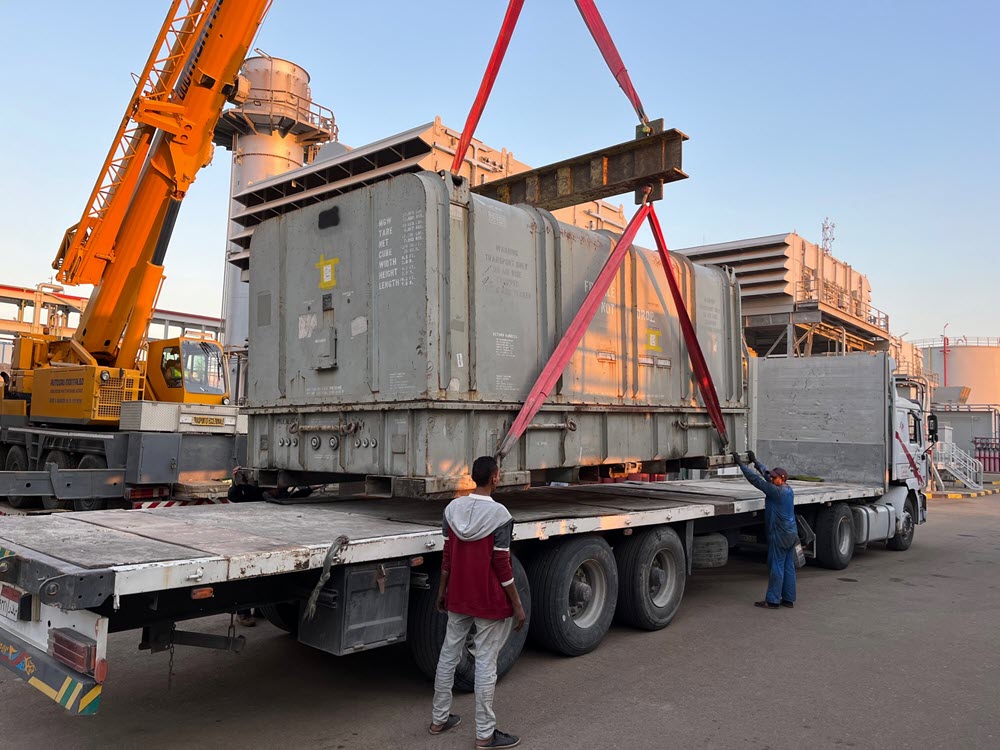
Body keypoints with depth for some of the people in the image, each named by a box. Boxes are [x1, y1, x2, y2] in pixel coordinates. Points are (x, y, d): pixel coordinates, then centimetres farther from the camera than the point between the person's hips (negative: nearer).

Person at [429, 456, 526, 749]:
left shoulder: (453, 508, -2)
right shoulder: (499, 515, -18)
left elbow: (447, 555, 4)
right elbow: (502, 565, -16)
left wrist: (442, 590, 16)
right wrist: (517, 606, -7)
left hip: (458, 597, 6)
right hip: (490, 601, -6)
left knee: (449, 654, 17)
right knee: (485, 663, 4)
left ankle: (439, 718, 32)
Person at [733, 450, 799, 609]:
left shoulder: (777, 491, -17)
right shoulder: (789, 490, 10)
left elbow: (756, 480, -19)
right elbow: (765, 474, 19)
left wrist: (741, 463, -15)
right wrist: (755, 461, 25)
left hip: (779, 535, -9)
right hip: (791, 534, 9)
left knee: (776, 567, -3)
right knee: (788, 567, 11)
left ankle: (772, 600, 2)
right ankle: (788, 599, 18)